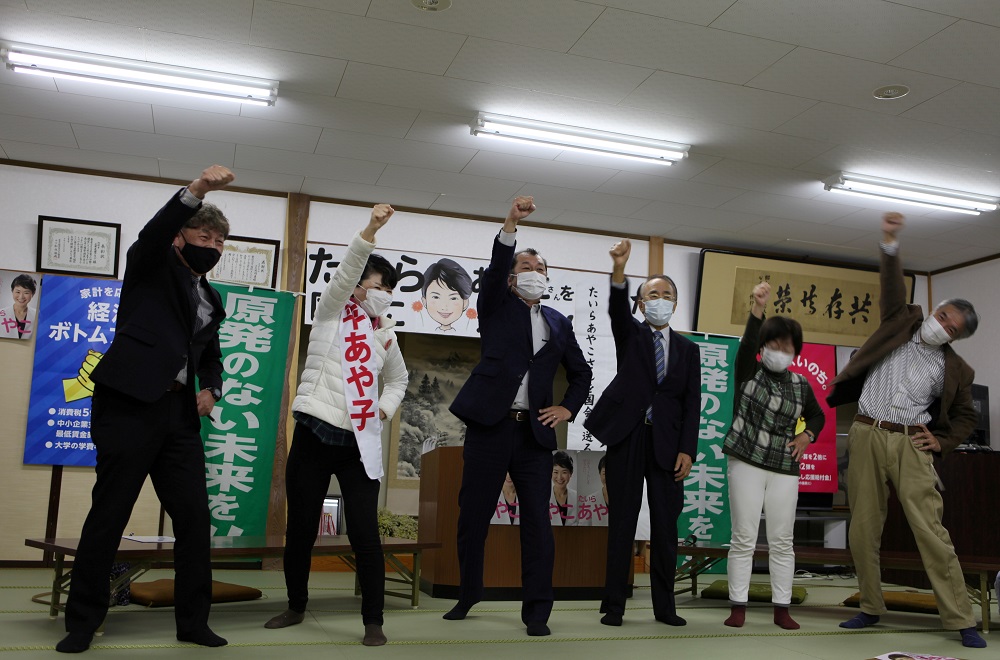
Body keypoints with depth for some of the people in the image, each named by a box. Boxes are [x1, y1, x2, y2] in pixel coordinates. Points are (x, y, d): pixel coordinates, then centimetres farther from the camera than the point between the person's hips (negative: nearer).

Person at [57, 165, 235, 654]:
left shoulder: (211, 302, 22)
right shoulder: (152, 266, 6)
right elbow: (152, 233, -16)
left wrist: (211, 389, 10)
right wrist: (196, 191, -30)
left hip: (179, 411, 6)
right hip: (129, 403, -6)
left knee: (194, 516, 1)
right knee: (109, 514, -2)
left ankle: (193, 621, 11)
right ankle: (81, 623, 12)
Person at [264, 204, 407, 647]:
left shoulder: (385, 336, 14)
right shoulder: (332, 311, 5)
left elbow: (398, 380, 29)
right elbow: (347, 271, -14)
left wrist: (385, 408, 9)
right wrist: (370, 229, -27)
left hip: (360, 444, 2)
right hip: (315, 435, -2)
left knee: (365, 532, -7)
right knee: (300, 528, 7)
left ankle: (373, 620, 3)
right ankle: (296, 606, 28)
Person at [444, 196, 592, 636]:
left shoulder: (558, 323, 17)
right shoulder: (497, 306, 8)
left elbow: (580, 372, 25)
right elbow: (495, 269, -12)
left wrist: (569, 409, 8)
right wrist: (511, 224, -24)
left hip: (535, 432, 2)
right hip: (490, 424, -2)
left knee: (537, 522, -2)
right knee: (473, 517, 5)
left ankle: (537, 612, 6)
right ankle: (467, 596, 24)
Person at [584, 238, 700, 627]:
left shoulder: (688, 349, 14)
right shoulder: (630, 335, 9)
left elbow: (692, 403, 7)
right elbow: (616, 309, -14)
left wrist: (687, 450, -3)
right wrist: (619, 270, -33)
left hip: (668, 442, 2)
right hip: (627, 436, -2)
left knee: (666, 525, 4)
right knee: (622, 522, 2)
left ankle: (664, 606, 15)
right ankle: (614, 605, 8)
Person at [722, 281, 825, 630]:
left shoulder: (800, 385, 10)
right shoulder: (749, 371, 0)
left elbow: (817, 415, 27)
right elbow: (747, 343, -20)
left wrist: (807, 436, 6)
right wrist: (758, 308, -36)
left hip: (785, 468, 3)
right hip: (746, 462, -3)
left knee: (782, 542, 5)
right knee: (743, 538, -1)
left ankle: (782, 609, 14)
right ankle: (738, 607, 6)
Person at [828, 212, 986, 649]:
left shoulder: (956, 370, 8)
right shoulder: (903, 322, 10)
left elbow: (966, 416, 19)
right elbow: (893, 288, -3)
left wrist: (942, 442, 2)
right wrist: (891, 245, -17)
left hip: (910, 444, -1)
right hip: (867, 436, 1)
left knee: (931, 532, -6)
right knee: (863, 531, 4)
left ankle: (962, 620, 3)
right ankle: (871, 609, 18)